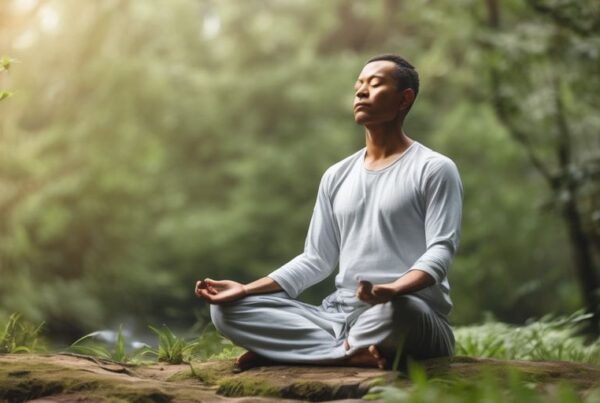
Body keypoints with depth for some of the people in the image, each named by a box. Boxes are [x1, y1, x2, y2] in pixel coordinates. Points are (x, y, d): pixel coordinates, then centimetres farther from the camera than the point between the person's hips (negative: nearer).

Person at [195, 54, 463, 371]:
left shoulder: (434, 169, 0)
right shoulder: (336, 177, 18)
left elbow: (441, 250, -13)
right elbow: (316, 259, 17)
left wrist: (393, 290, -34)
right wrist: (246, 289, 2)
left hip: (412, 315, -6)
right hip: (341, 315, 6)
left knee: (395, 310, -43)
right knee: (227, 310, -10)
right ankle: (353, 353, -23)